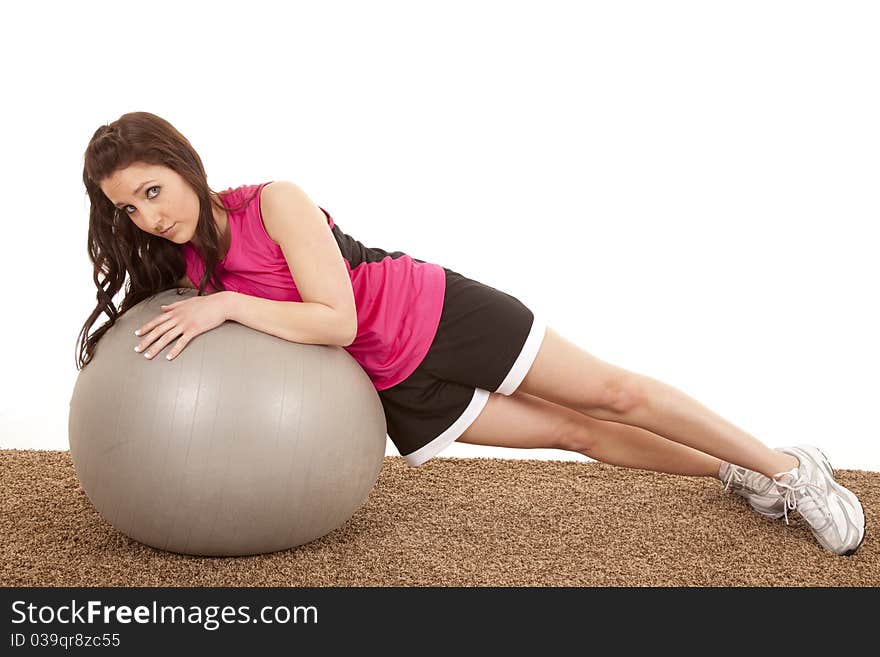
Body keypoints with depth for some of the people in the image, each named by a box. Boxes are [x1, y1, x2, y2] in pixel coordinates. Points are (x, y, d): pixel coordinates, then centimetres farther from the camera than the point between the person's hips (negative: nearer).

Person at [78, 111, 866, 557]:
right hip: (400, 389, 5)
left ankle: (788, 468, 21)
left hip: (436, 312, -5)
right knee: (576, 433, 11)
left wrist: (226, 305, -32)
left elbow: (337, 319, -26)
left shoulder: (274, 203, -22)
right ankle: (738, 476, 29)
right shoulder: (184, 272, -4)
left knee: (613, 395, 3)